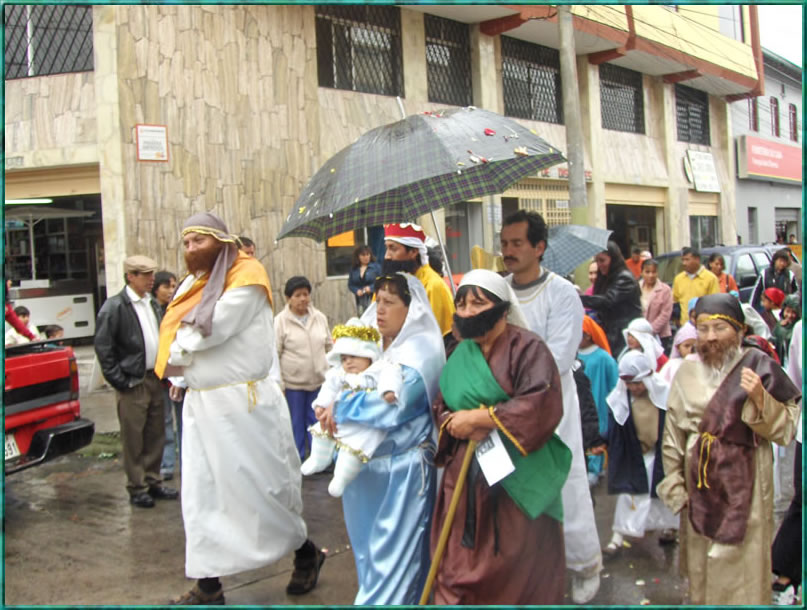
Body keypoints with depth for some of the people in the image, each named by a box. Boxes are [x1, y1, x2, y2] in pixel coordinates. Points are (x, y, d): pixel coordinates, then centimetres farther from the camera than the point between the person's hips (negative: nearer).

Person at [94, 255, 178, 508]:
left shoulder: (153, 304, 11)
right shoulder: (115, 306, -9)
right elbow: (103, 348, -10)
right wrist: (120, 381, -12)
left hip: (155, 378, 6)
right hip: (132, 382, -6)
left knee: (156, 436, 12)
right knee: (133, 439, 3)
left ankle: (153, 482, 25)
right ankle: (137, 489, 14)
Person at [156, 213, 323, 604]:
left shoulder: (246, 277, -10)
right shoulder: (193, 282, 14)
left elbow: (211, 329, -20)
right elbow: (178, 334, 8)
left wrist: (176, 356, -5)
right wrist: (182, 374, -9)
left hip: (244, 400, -7)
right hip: (200, 402, 7)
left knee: (262, 485, 3)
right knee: (201, 494, 9)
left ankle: (306, 553, 26)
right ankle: (208, 585, 20)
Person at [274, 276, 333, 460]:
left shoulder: (320, 317, 2)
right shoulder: (280, 321, -9)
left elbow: (329, 346, 13)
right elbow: (275, 353, -8)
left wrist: (334, 372, 13)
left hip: (318, 380, 3)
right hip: (293, 382, -3)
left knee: (316, 419, 14)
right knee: (296, 422, 10)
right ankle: (297, 460, 23)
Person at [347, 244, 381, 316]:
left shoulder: (376, 267, 0)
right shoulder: (354, 269, 11)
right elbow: (350, 285, 13)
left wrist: (371, 288, -16)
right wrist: (357, 291, -6)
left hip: (373, 299, -3)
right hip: (360, 300, 4)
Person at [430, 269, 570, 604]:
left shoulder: (527, 348, -7)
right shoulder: (460, 355, 12)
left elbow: (543, 405, -20)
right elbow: (440, 408, 13)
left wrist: (478, 418, -17)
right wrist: (457, 425, -11)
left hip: (517, 482, -5)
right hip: (466, 478, 5)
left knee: (515, 579, 3)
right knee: (459, 569, 7)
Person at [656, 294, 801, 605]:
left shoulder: (758, 366, -7)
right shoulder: (687, 373, 1)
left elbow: (786, 431, -9)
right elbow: (672, 436, 6)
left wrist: (760, 400, -24)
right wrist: (674, 486, 4)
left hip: (744, 487, -3)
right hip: (699, 488, 3)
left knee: (741, 566, 3)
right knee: (701, 565, 14)